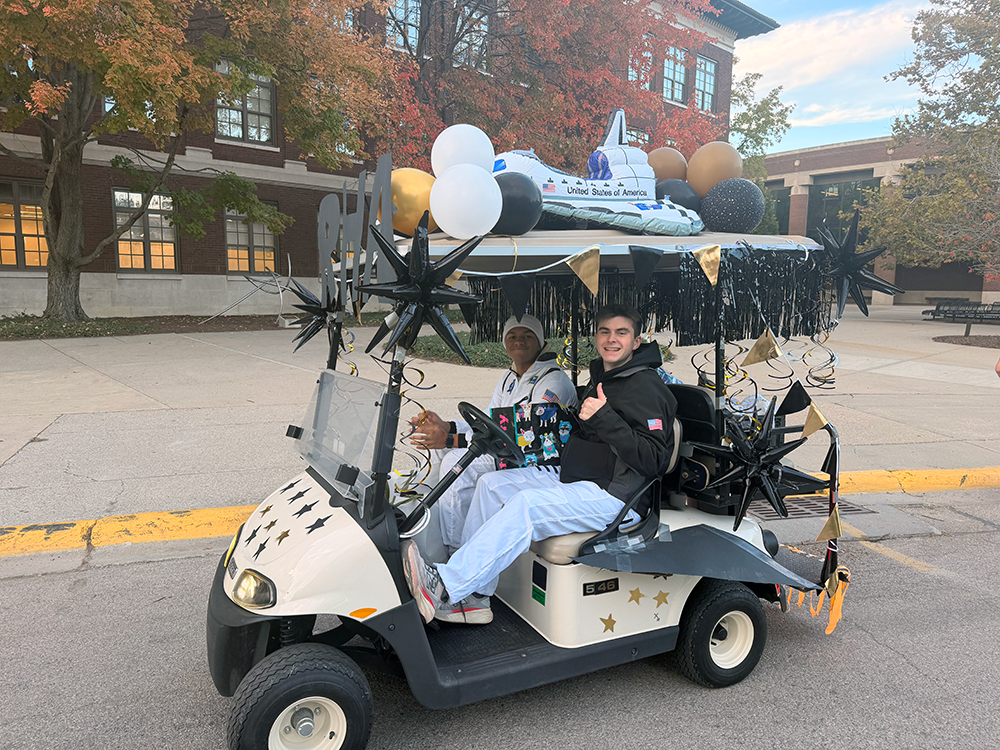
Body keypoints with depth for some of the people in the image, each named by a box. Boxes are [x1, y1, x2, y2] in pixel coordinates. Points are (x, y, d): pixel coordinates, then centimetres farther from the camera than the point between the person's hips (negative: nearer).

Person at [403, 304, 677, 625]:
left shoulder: (646, 388, -12)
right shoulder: (599, 378, 17)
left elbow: (654, 460, -21)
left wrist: (604, 418, -29)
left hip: (616, 498, -10)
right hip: (571, 478, 10)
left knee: (528, 504, -31)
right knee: (491, 484, -1)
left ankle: (445, 588, -29)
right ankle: (473, 597, -2)